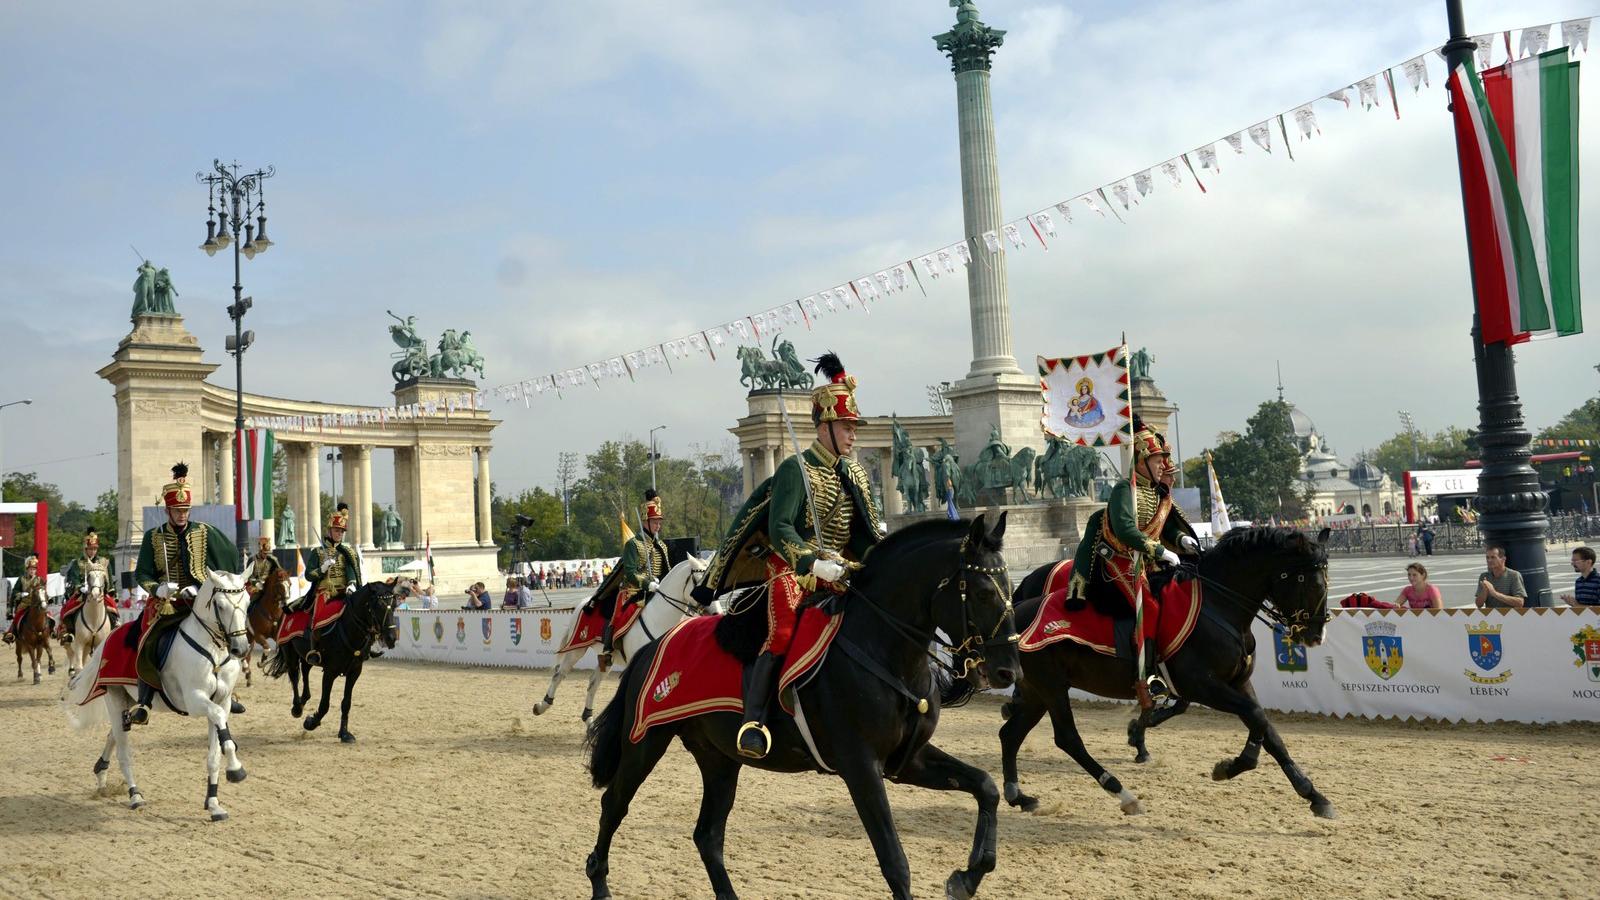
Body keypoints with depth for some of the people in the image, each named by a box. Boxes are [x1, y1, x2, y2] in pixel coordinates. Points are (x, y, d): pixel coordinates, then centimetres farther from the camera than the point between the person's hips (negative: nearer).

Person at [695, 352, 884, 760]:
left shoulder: (855, 474, 14)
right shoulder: (796, 469, -7)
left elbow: (867, 534, 16)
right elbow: (779, 529, -16)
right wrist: (813, 563, -28)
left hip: (839, 570, 7)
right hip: (792, 567, -7)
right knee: (783, 632, -28)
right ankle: (753, 720, -27)